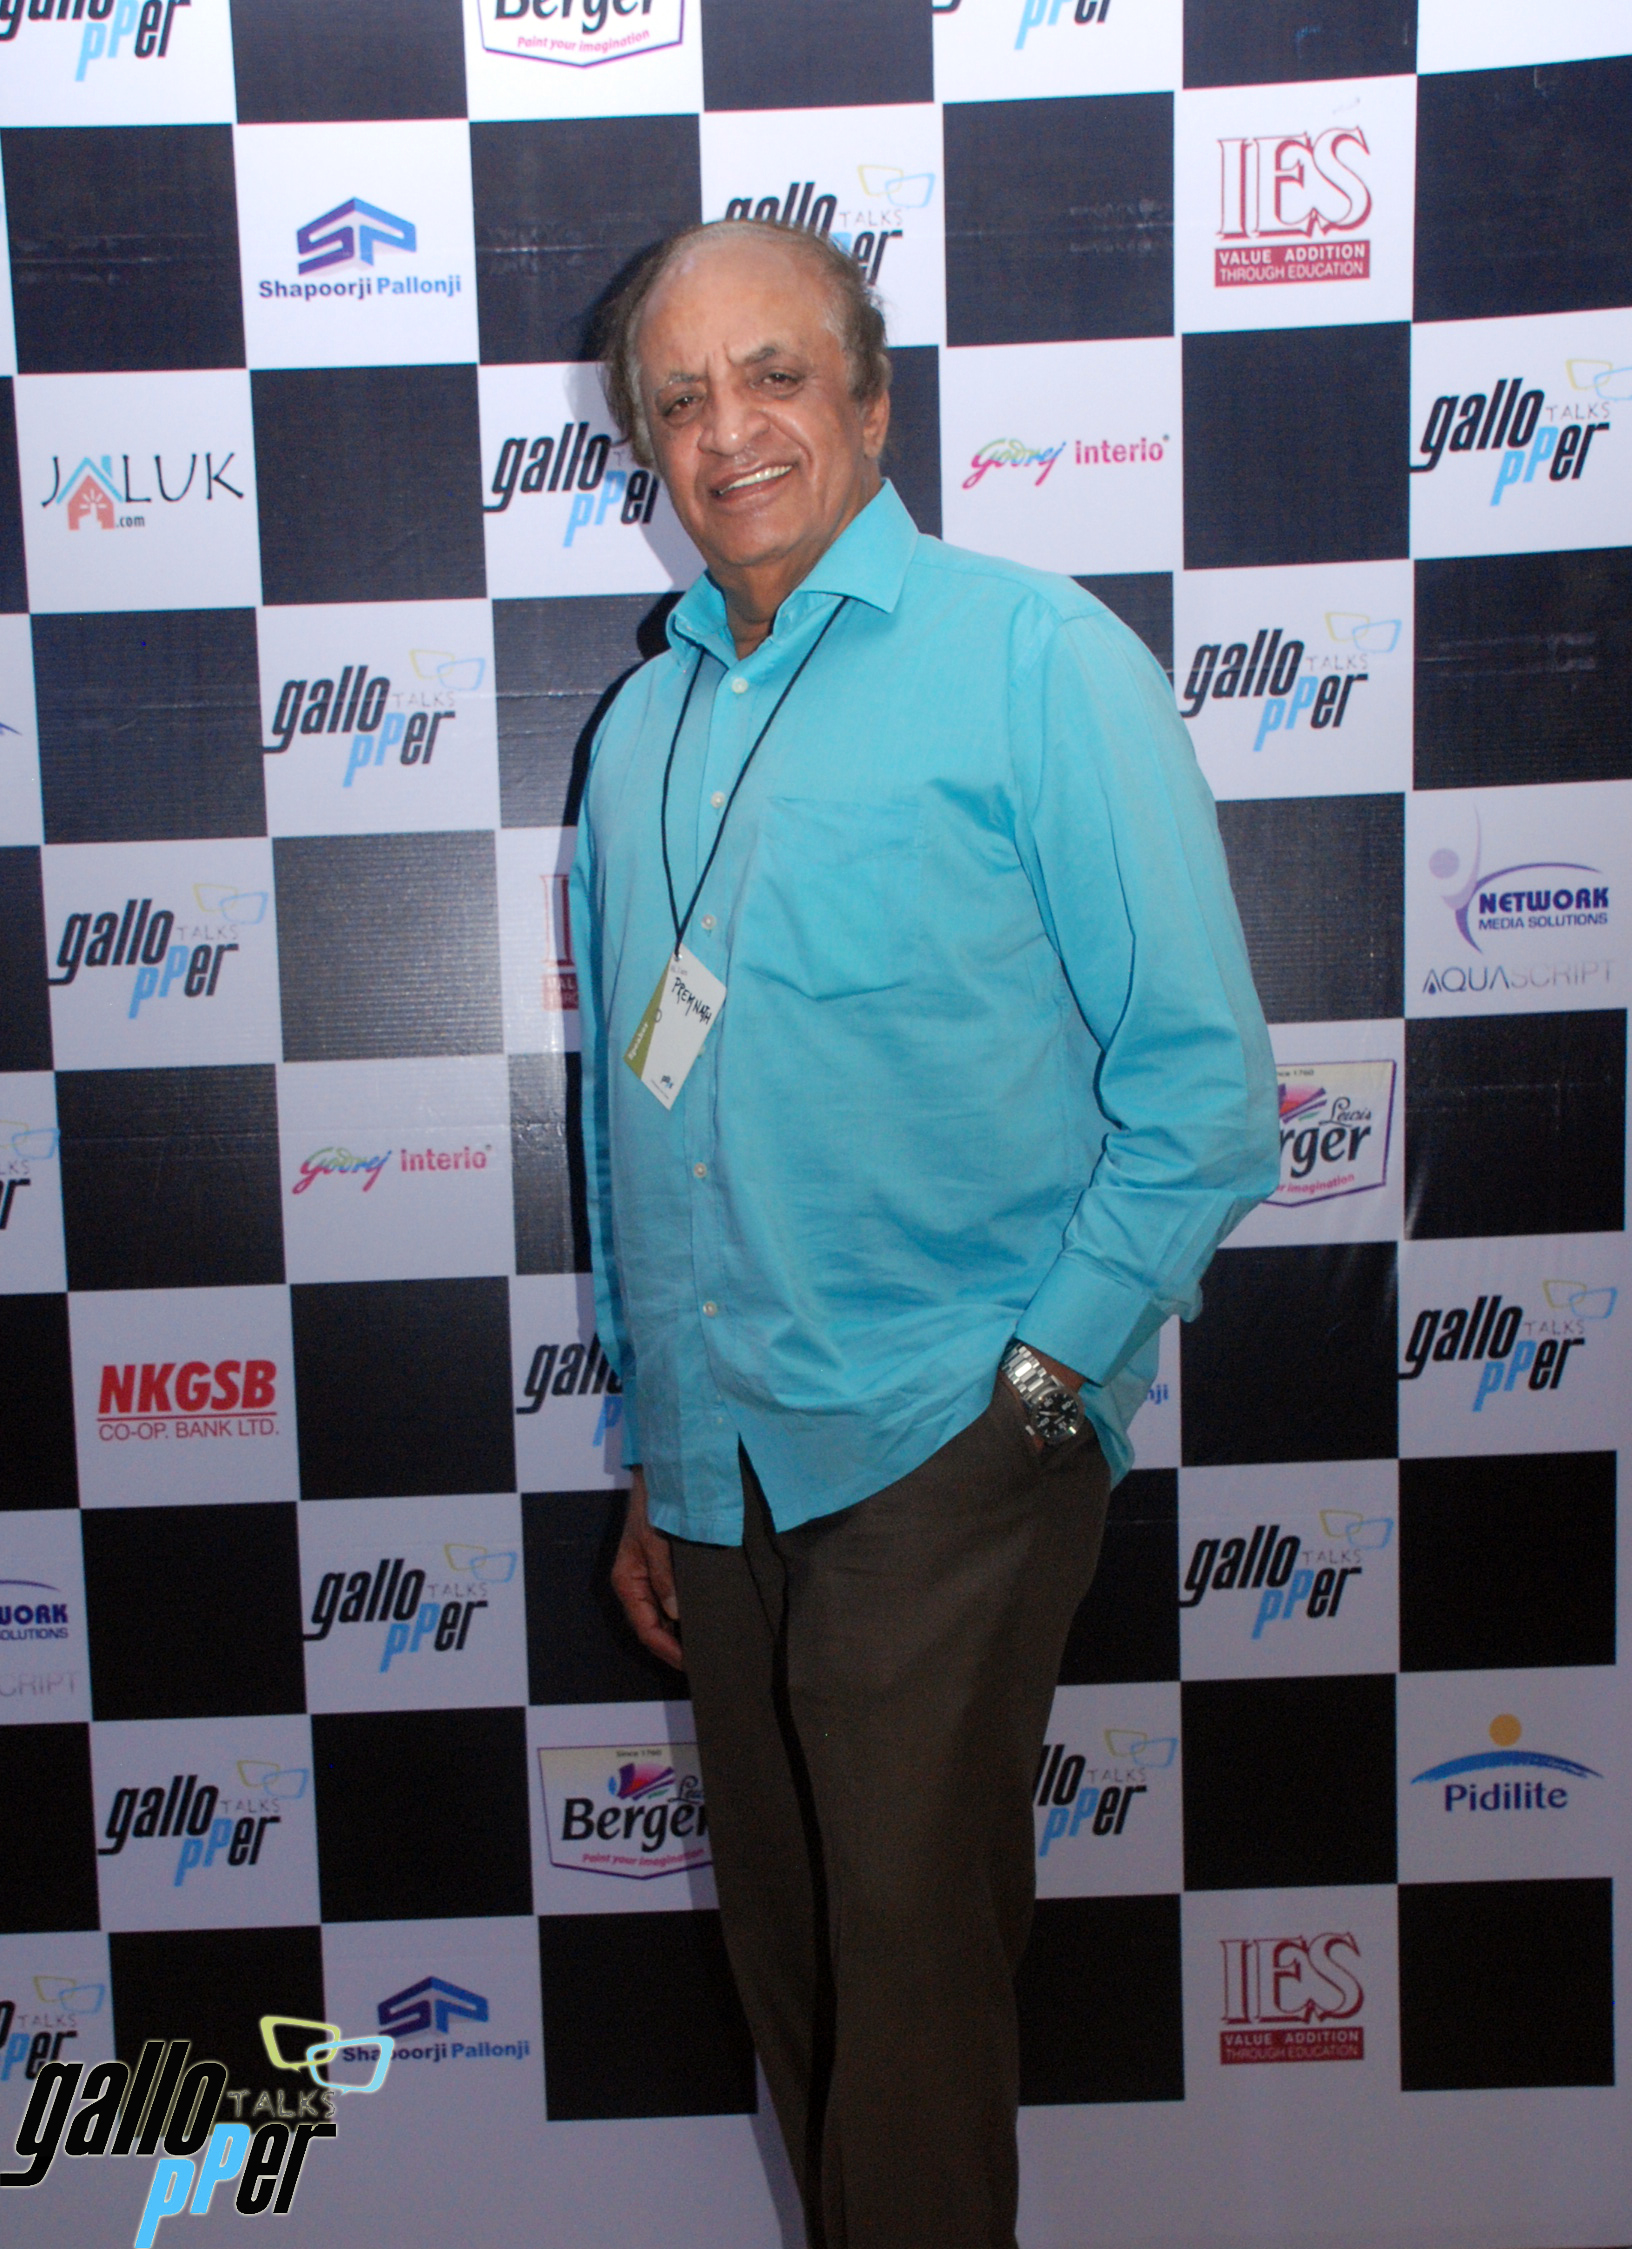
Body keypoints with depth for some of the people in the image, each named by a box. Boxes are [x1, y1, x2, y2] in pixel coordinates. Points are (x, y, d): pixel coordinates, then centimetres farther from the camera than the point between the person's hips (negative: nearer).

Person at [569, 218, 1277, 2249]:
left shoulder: (1036, 657, -5)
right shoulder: (640, 731, 13)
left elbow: (1203, 1078, -8)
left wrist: (1042, 1378, -12)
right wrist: (650, 1460, 16)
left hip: (944, 1446, -5)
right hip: (721, 1458, 6)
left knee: (906, 1935, -1)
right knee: (784, 1945, 17)